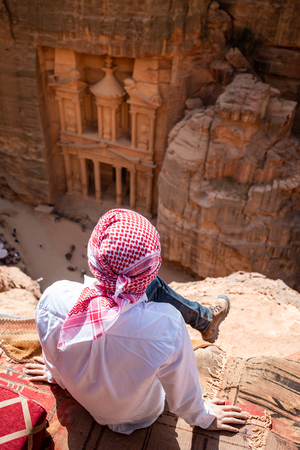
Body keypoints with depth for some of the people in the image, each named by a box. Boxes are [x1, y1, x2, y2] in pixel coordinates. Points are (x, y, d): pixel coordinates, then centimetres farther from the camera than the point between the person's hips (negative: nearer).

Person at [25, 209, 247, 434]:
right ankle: (206, 321, 39)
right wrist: (205, 417, 5)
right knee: (154, 285, 7)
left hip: (85, 398, 3)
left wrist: (54, 374, 15)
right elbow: (182, 394, -19)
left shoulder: (54, 299, -35)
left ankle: (206, 320, 43)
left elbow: (54, 358, -10)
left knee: (154, 285, 10)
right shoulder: (166, 326, -41)